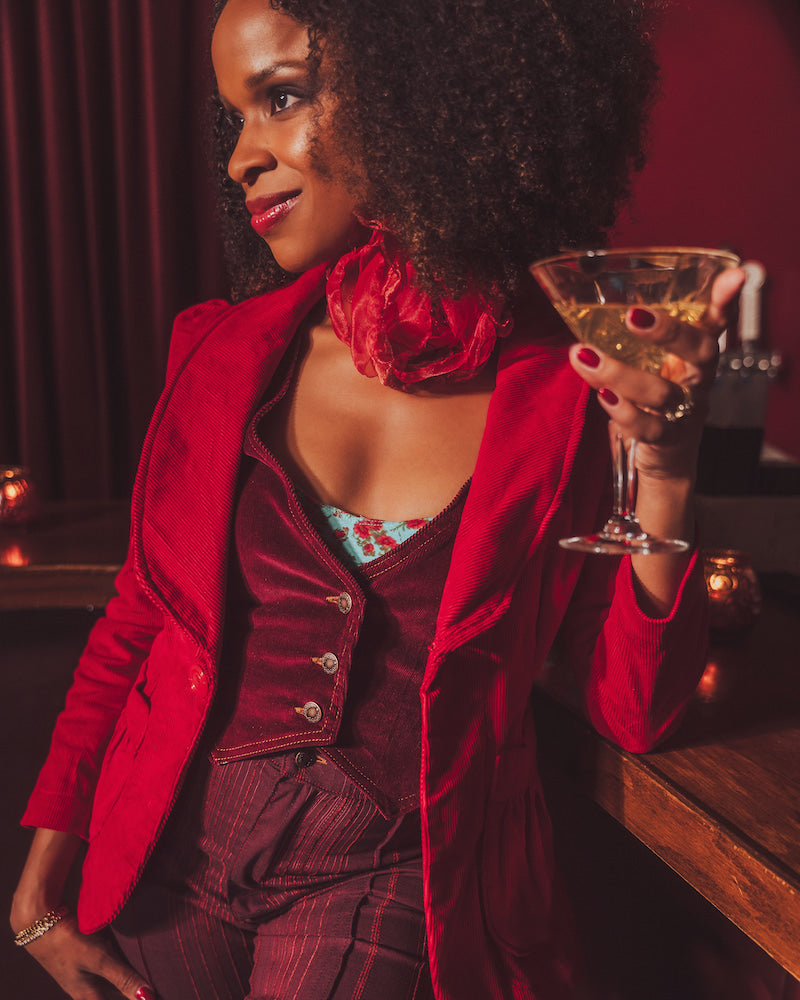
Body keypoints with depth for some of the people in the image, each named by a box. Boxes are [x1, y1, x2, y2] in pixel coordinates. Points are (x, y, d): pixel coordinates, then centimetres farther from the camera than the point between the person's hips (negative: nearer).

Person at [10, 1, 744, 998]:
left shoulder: (568, 392, -12)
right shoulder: (223, 349, -6)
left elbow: (632, 711, -8)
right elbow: (137, 619, 2)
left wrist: (662, 472, -22)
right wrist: (39, 895, 3)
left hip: (381, 877, -2)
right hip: (168, 848, 3)